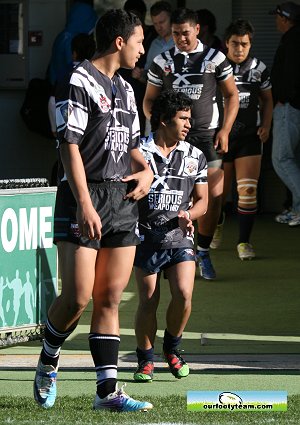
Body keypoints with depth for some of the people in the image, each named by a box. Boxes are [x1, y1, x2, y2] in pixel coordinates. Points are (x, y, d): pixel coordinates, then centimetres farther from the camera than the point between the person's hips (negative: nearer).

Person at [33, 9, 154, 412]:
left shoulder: (125, 90, 18)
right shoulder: (78, 83, -8)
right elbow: (70, 147, -14)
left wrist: (146, 170, 6)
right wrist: (84, 205, -20)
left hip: (123, 198, 8)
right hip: (85, 200, -7)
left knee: (109, 299, 4)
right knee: (77, 298, -11)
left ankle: (107, 390, 3)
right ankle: (47, 365, 13)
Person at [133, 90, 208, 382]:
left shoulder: (194, 156, 9)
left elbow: (202, 200, 13)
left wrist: (188, 215, -7)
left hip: (180, 238, 2)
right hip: (146, 237, -2)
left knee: (183, 295, -13)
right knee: (148, 301, -2)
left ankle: (172, 348, 12)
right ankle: (145, 360, 14)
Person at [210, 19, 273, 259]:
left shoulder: (259, 68, 1)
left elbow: (267, 99, 14)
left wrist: (266, 125, 1)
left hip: (250, 138, 0)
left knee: (248, 190, -11)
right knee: (219, 192, 11)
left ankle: (244, 242, 0)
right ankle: (218, 222, 45)